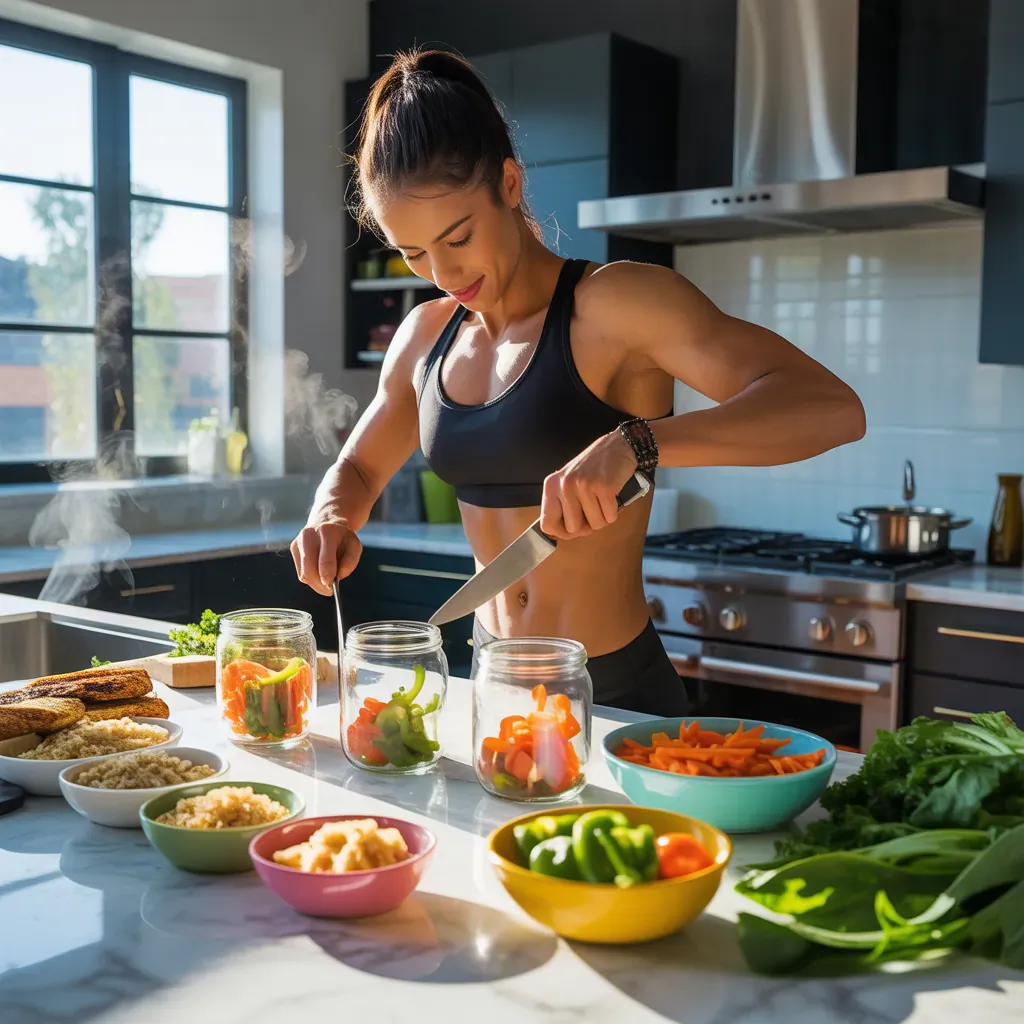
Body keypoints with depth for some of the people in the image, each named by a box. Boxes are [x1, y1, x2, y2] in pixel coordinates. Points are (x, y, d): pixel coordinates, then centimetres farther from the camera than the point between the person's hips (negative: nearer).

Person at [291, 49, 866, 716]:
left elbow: (832, 406, -27)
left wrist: (636, 443, -41)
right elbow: (356, 471, 18)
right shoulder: (426, 337, 3)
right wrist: (333, 518, -6)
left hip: (616, 693, -6)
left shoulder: (618, 304, -17)